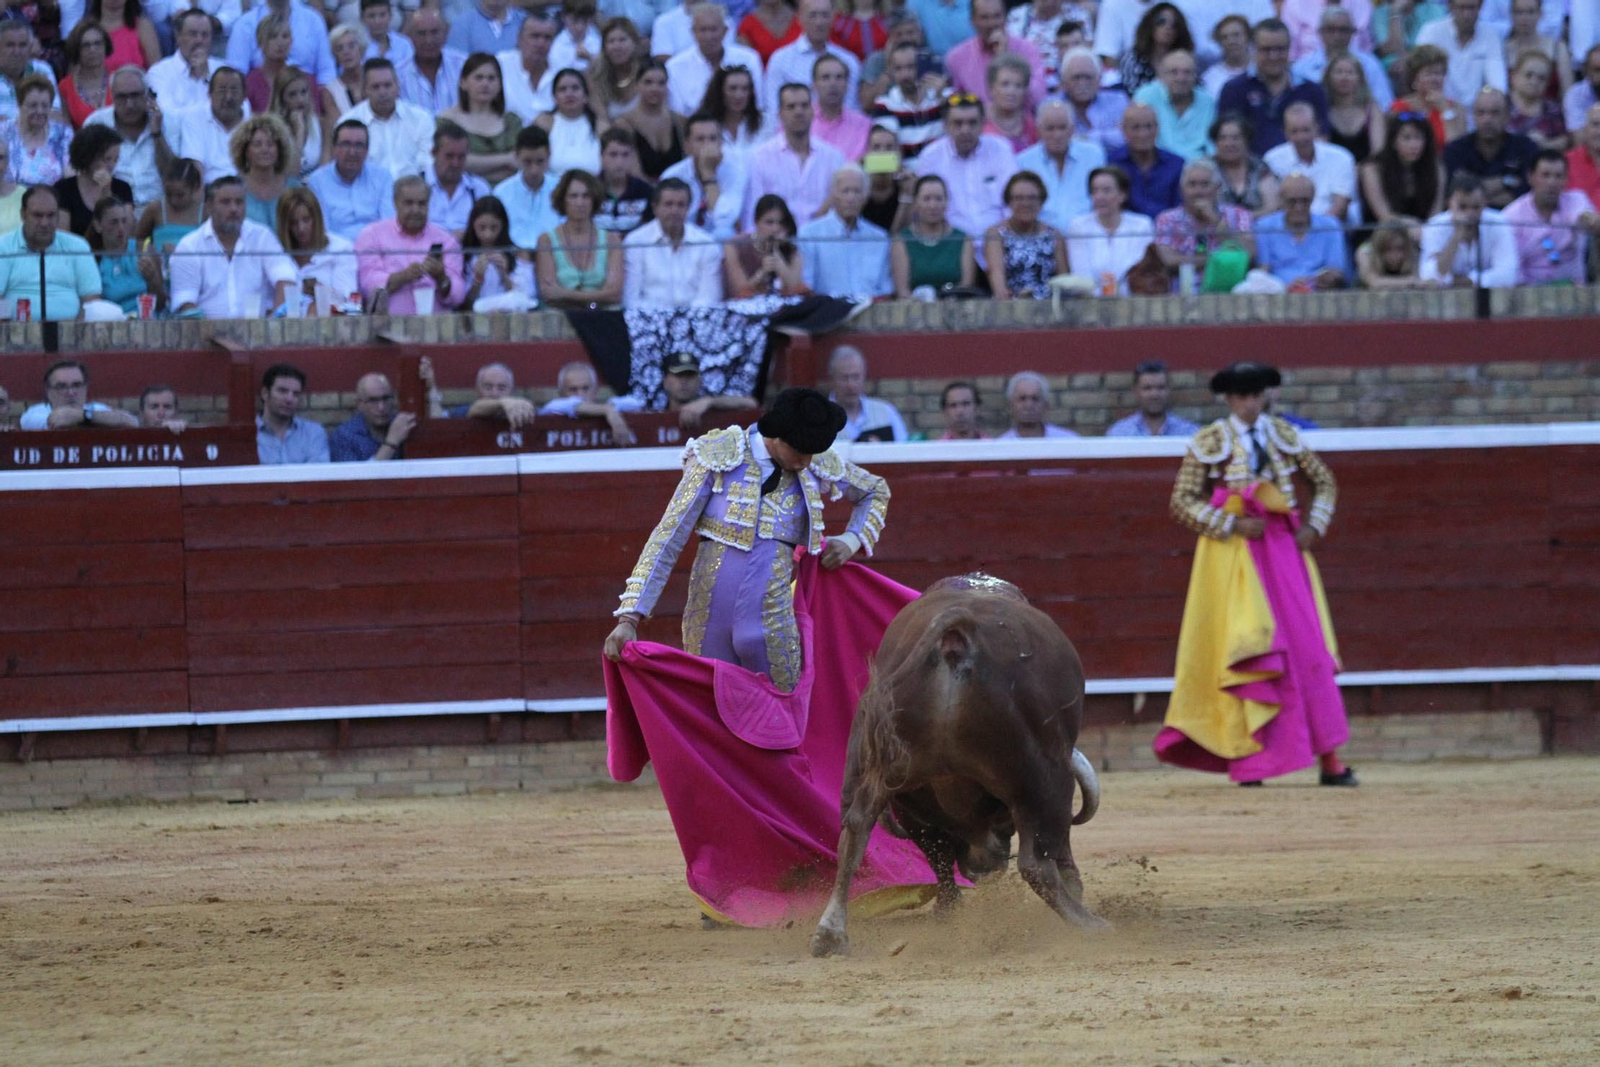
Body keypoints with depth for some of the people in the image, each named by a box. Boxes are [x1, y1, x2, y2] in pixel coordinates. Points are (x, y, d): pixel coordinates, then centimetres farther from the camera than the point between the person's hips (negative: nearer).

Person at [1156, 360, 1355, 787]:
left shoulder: (1283, 436, 9)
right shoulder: (1210, 442, -1)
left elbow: (1324, 481, 20)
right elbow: (1182, 501, -2)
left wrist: (1314, 527, 4)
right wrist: (1233, 525, -13)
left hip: (1283, 545, 3)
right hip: (1233, 551, -3)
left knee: (1308, 649, 0)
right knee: (1245, 648, -9)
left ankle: (1329, 760, 3)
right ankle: (1249, 761, -5)